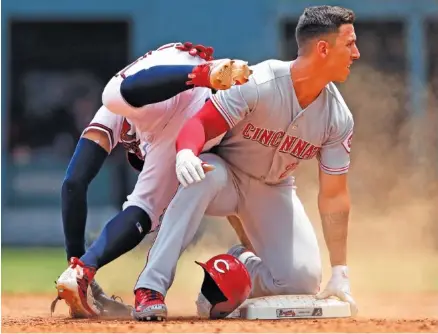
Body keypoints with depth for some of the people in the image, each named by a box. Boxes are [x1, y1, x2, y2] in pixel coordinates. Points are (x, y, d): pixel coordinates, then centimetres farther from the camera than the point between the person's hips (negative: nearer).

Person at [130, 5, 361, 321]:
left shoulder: (339, 119, -14)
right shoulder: (258, 84, -27)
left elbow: (333, 196, -9)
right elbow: (201, 123, -29)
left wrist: (340, 272, -11)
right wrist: (186, 152, -54)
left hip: (275, 191, 3)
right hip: (228, 176, -3)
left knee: (304, 280, -19)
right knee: (205, 173, -40)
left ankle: (243, 265, 15)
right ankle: (151, 289, -37)